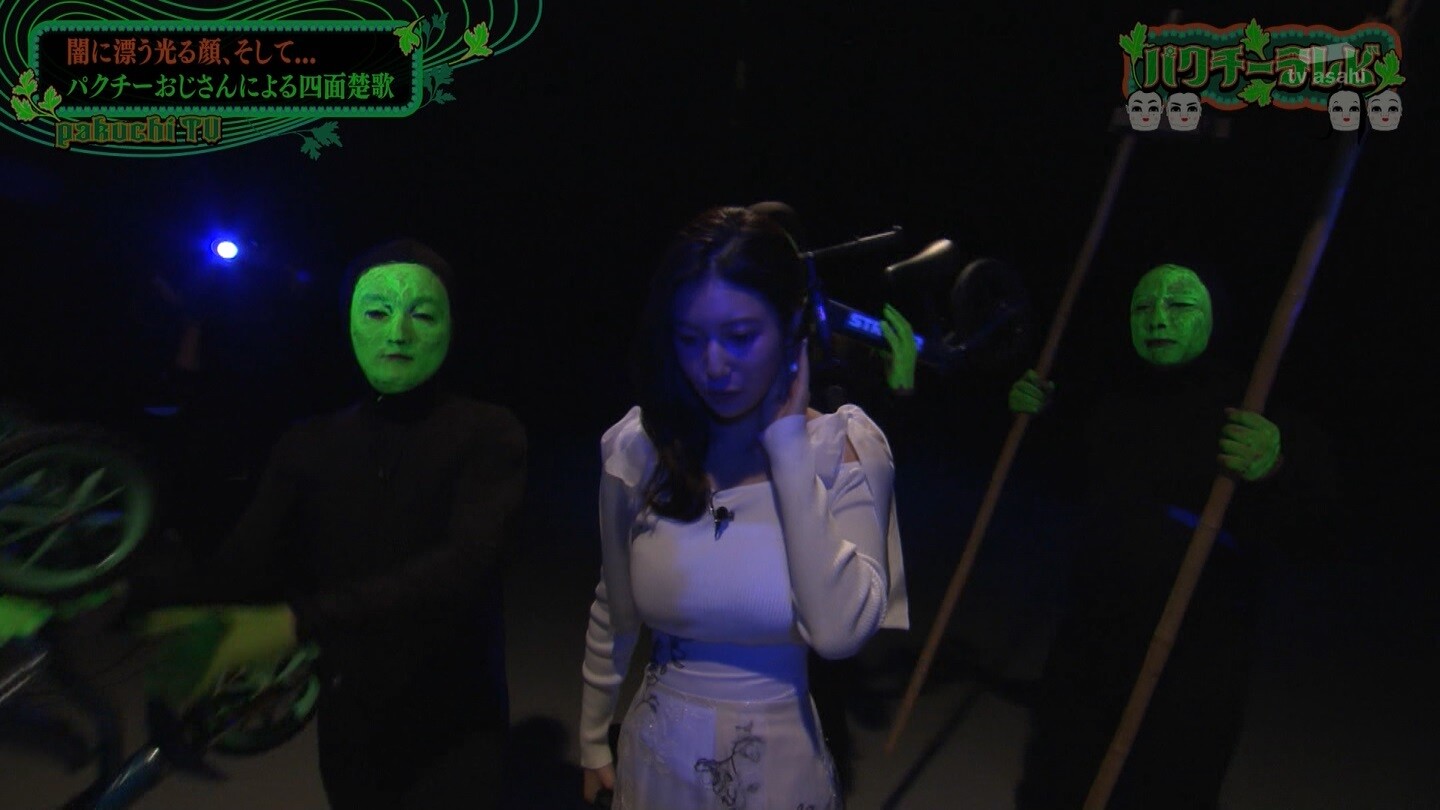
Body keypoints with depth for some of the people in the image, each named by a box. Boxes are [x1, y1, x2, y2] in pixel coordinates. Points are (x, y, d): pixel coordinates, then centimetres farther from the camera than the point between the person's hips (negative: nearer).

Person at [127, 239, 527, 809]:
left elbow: (465, 561, -25)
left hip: (453, 730, -3)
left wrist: (298, 622, -35)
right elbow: (239, 572, -7)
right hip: (349, 727, 4)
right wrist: (131, 597, -27)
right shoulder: (307, 447, 3)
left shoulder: (488, 434, -10)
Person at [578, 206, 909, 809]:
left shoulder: (844, 448, -15)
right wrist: (593, 742, 10)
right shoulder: (640, 447, -10)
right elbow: (614, 613, 3)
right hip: (658, 757, 2)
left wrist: (788, 444, -25)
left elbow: (838, 632, -28)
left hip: (780, 762, -1)